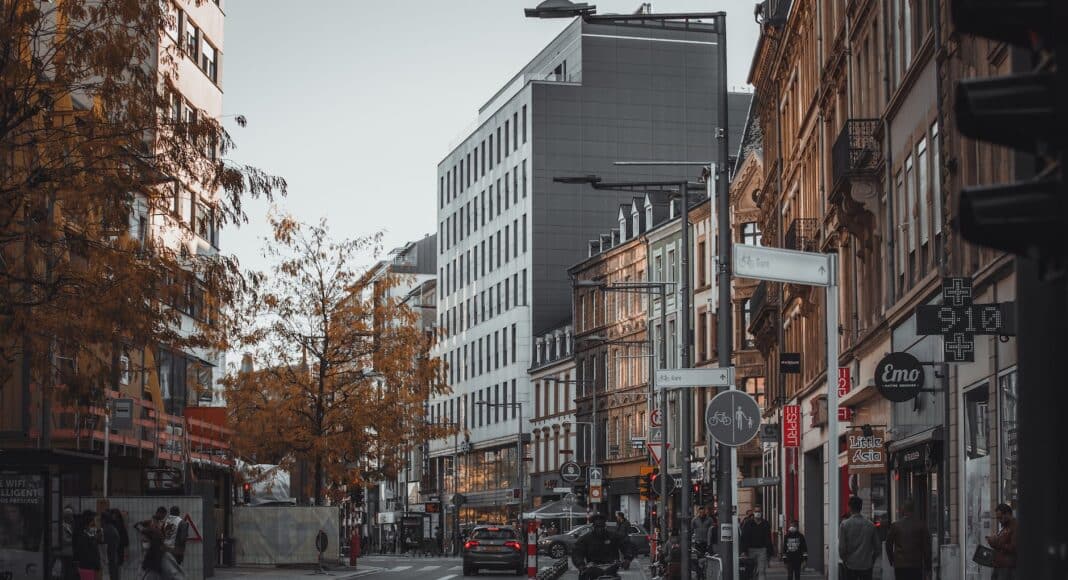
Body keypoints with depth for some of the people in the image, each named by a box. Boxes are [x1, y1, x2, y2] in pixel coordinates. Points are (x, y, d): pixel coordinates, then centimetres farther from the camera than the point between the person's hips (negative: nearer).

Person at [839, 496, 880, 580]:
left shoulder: (844, 524, -7)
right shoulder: (870, 524, 1)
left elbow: (842, 546, -8)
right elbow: (877, 546, 3)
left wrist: (844, 560, 8)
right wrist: (872, 560, 16)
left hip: (851, 565, -2)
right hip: (867, 565, 2)